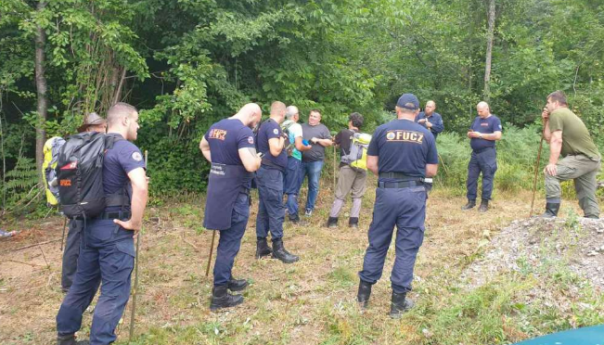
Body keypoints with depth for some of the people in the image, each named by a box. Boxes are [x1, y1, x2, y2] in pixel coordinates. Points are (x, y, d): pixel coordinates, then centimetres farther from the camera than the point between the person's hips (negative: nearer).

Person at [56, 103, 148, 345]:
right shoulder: (126, 149, -15)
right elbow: (140, 187, -30)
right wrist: (135, 222, -19)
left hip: (90, 224, 9)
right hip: (114, 228, -8)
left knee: (83, 282, 21)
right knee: (114, 291, 1)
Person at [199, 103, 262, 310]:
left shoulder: (216, 127, 10)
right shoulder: (244, 132, -19)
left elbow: (203, 146, 29)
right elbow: (250, 165, -29)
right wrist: (258, 159, -7)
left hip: (217, 189, 9)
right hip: (235, 193, -9)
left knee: (227, 238, 22)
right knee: (230, 243, 1)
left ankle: (226, 279, 35)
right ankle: (219, 295, 7)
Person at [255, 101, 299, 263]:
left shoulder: (265, 124, 15)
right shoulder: (273, 126, -16)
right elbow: (275, 150, -25)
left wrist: (281, 137, 14)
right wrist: (282, 138, -9)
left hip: (265, 171, 10)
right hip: (271, 172, -10)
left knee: (264, 210, 12)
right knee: (276, 211, -5)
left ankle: (261, 246, 17)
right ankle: (278, 248, 1)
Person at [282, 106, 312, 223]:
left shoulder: (282, 126, 8)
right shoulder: (296, 126, -11)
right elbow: (299, 146, -17)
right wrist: (307, 147, 1)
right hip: (293, 159, -6)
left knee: (281, 187, 15)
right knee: (292, 189, 0)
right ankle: (293, 215, 4)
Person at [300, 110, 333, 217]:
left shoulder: (323, 128, 6)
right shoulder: (302, 127, 14)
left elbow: (330, 143, 0)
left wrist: (318, 140, -12)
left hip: (315, 161, -2)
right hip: (301, 160, 2)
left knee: (313, 186, 4)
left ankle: (309, 208, 15)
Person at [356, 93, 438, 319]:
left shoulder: (382, 130, 0)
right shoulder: (426, 135, 1)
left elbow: (371, 165, -1)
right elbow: (432, 171, 3)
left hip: (386, 191, 1)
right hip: (414, 193, 0)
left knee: (377, 243, 13)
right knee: (407, 247, 7)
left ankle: (364, 293, 23)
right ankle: (398, 302, 13)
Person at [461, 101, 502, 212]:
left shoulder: (494, 120, -3)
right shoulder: (476, 119, 17)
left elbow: (498, 136, -14)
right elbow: (469, 133, 21)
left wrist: (480, 135, -14)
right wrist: (471, 134, -4)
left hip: (487, 153, -7)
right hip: (475, 153, 7)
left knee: (487, 177, 0)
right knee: (471, 177, 7)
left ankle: (485, 203, 6)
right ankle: (471, 201, 15)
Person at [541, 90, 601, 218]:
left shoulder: (556, 113, -7)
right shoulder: (566, 114, 23)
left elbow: (556, 141, -18)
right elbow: (548, 138, 21)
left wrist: (552, 163, -23)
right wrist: (546, 121, 16)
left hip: (583, 158, -10)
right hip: (592, 159, 10)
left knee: (551, 172, -20)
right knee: (587, 197, 13)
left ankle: (551, 213, -20)